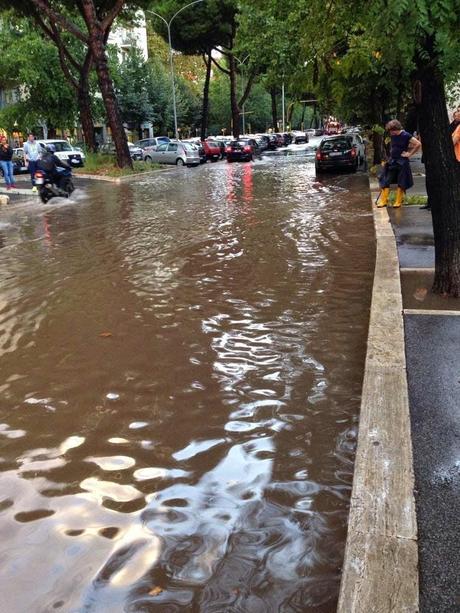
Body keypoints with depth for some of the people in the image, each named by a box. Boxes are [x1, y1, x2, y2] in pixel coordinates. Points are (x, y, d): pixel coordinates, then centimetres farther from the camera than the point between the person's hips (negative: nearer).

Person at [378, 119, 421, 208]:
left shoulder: (405, 135, -12)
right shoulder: (392, 136, 5)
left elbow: (418, 144, -15)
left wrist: (410, 154, -11)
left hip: (402, 163, -6)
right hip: (391, 161, 6)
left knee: (401, 184, 2)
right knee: (385, 181, 1)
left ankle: (398, 202, 10)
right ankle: (383, 201, 6)